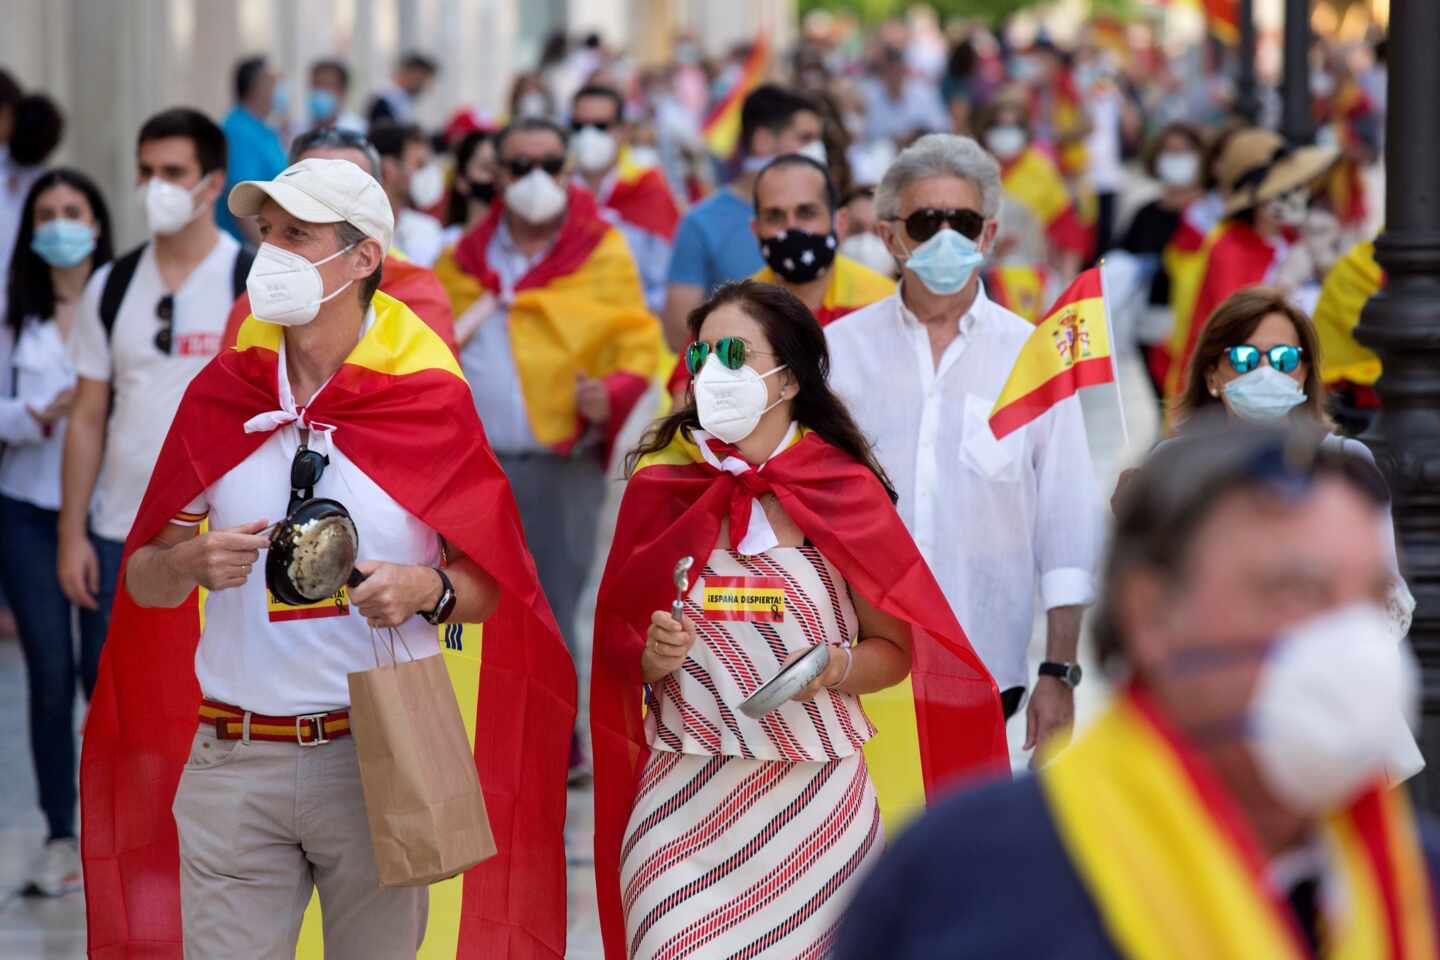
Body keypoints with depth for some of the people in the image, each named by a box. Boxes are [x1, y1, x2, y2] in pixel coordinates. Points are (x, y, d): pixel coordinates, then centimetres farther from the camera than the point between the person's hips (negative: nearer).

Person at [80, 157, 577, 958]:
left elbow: (493, 584, 2)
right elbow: (144, 579, 9)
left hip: (383, 760, -2)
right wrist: (193, 562, -13)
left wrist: (425, 588, -19)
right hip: (233, 763, 2)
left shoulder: (429, 402, -1)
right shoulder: (221, 395, 5)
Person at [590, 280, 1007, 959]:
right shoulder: (661, 485, 4)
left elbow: (895, 649, 6)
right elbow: (616, 642, 11)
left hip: (816, 800, 0)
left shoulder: (845, 492, 1)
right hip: (685, 800, 0)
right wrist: (652, 655, -11)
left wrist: (836, 668, -14)